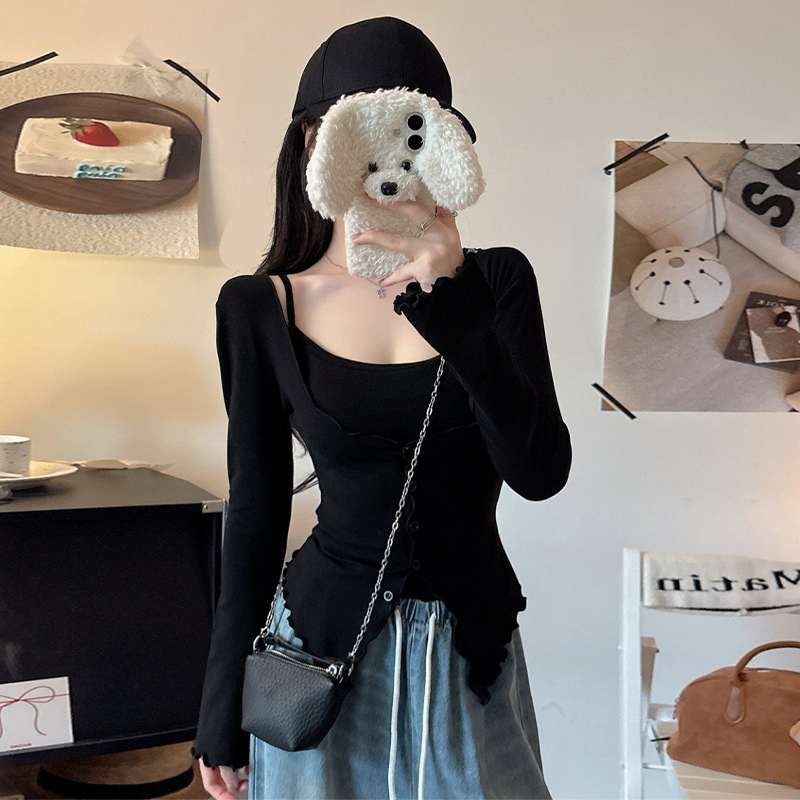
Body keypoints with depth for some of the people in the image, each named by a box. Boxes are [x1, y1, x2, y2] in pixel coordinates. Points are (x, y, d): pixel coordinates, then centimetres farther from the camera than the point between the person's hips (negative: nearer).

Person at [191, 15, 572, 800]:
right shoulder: (260, 307, -6)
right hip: (323, 639, 0)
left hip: (470, 644, 1)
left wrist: (453, 302, -28)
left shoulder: (495, 280, -5)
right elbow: (256, 507, -1)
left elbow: (541, 472, -16)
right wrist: (224, 713, 3)